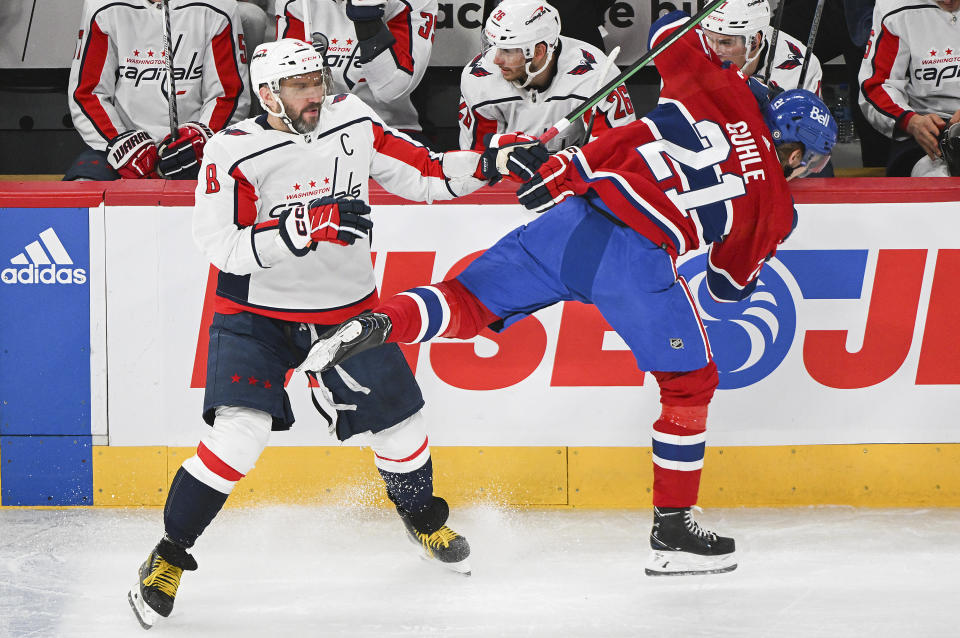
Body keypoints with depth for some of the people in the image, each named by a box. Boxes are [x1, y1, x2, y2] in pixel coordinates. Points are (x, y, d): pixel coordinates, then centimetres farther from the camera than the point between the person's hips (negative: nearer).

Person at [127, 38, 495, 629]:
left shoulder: (353, 122, -4)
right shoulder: (233, 151, -17)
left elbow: (421, 175, 3)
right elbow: (224, 246, -24)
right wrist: (302, 229, -34)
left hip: (347, 307, 4)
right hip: (257, 312, -4)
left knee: (399, 417, 9)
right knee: (240, 431, -21)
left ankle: (421, 514, 40)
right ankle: (170, 555, -7)